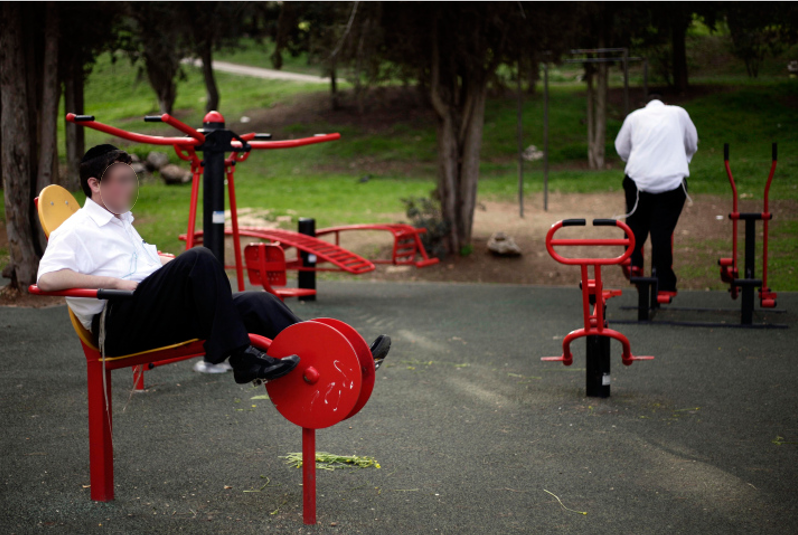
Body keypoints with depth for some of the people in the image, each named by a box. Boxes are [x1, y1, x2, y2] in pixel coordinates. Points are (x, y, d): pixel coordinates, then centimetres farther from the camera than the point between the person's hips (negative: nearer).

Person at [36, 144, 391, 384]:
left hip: (161, 322, 9)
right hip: (117, 323, -9)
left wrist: (162, 262, 18)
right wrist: (115, 282, -19)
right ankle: (241, 358, -33)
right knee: (199, 259, -32)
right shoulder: (76, 231, 0)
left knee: (256, 302, -11)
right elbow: (46, 279, -15)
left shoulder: (120, 223, 29)